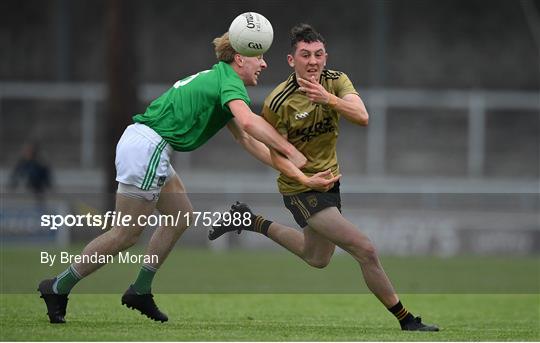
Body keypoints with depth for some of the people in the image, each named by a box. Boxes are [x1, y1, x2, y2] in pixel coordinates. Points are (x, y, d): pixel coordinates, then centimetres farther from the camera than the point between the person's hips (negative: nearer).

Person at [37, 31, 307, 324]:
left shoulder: (216, 78, 23)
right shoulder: (229, 80, -8)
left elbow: (245, 138, 26)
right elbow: (248, 122, -28)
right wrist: (289, 150, -25)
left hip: (140, 142, 10)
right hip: (146, 146, -10)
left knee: (181, 216, 16)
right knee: (127, 234, -5)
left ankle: (140, 291, 18)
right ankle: (59, 287, 0)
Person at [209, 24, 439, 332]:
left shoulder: (336, 81, -9)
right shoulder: (277, 103, -21)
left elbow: (362, 117, -25)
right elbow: (277, 153, -13)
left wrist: (328, 99, -43)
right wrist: (305, 179, -29)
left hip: (329, 179, 7)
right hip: (301, 189, -7)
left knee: (317, 259, 28)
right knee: (366, 250, -15)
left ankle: (249, 221, 41)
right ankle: (406, 320, -2)